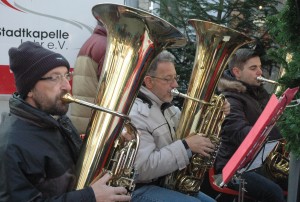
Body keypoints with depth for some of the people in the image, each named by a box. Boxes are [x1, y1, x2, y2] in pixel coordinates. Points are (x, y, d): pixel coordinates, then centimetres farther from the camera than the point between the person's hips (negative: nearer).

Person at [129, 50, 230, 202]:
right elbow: (143, 168, -29)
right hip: (141, 190, -9)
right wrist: (186, 146, -25)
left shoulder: (165, 106, 10)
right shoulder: (134, 114, -22)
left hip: (168, 182, 9)